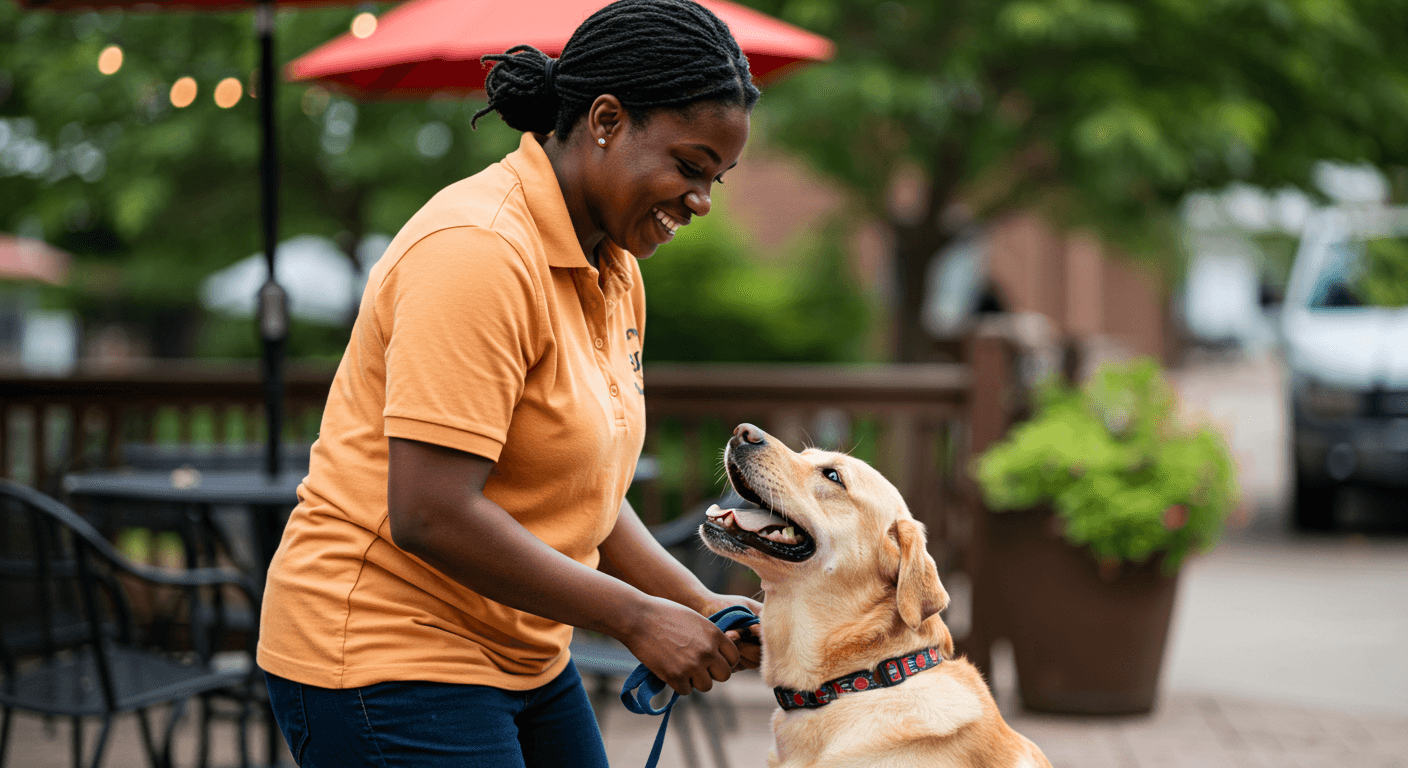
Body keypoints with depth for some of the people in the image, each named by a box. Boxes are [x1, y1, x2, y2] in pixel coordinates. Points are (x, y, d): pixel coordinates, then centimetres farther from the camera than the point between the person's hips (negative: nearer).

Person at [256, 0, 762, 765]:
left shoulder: (613, 269, 9)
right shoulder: (479, 251, -21)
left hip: (522, 657, 9)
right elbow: (430, 514, -26)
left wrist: (700, 607, -1)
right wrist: (635, 617, -20)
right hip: (383, 659, -9)